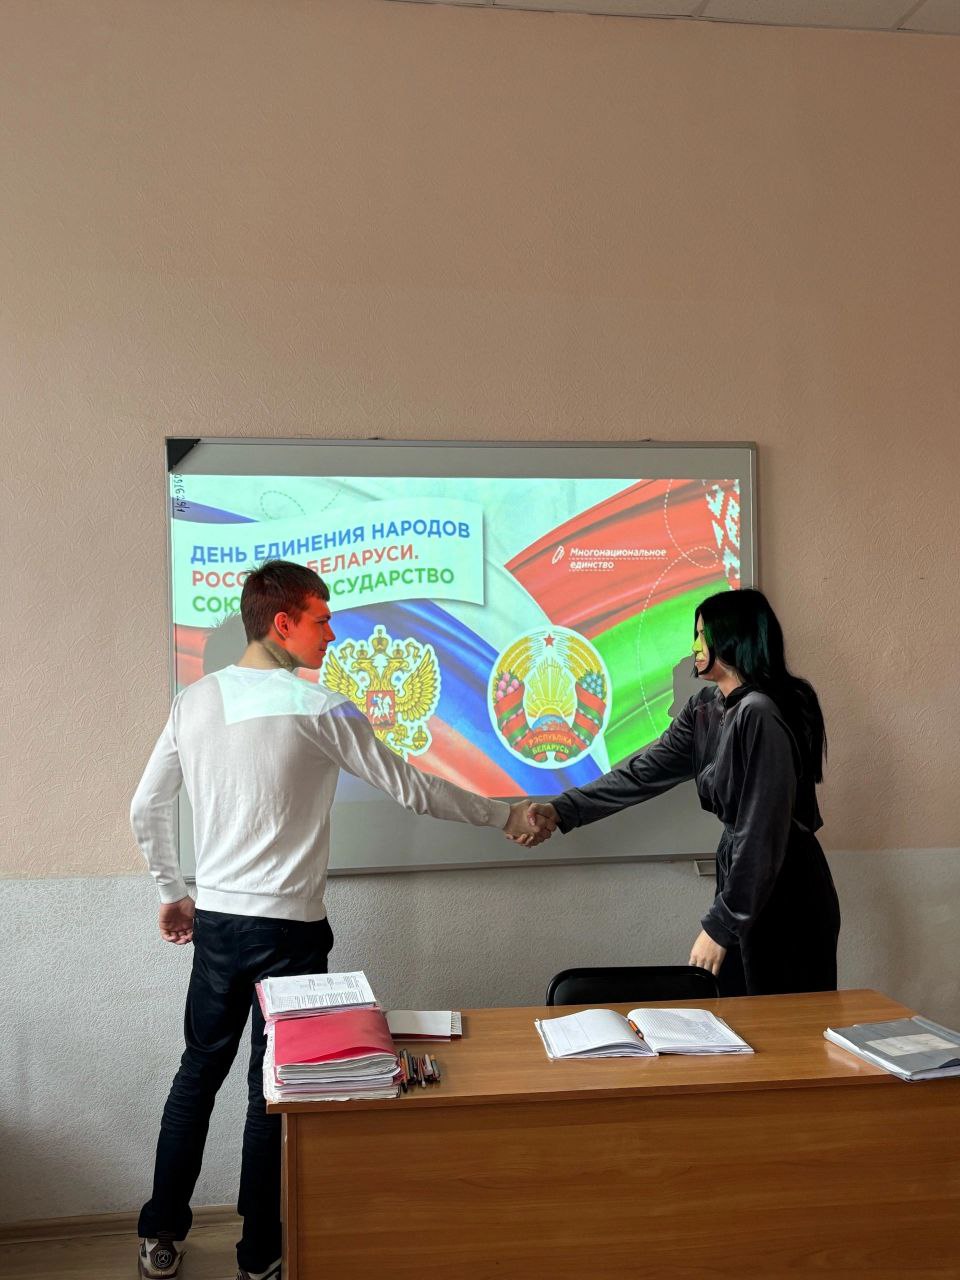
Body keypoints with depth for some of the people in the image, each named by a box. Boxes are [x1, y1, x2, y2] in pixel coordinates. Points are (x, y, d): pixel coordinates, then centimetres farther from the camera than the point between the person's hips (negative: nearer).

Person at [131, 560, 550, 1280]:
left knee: (199, 1072, 18)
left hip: (216, 922, 5)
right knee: (274, 1089, 6)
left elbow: (146, 809, 10)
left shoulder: (194, 701, 3)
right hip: (288, 929, -5)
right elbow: (412, 791, -9)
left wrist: (173, 892, 24)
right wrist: (506, 816, 3)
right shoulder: (320, 709, -13)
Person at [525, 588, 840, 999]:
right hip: (743, 872, 8)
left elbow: (763, 832, -23)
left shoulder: (760, 714, -23)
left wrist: (720, 925, -19)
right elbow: (647, 771, 7)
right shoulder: (705, 708, 5)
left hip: (785, 895, -8)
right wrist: (563, 810, -1)